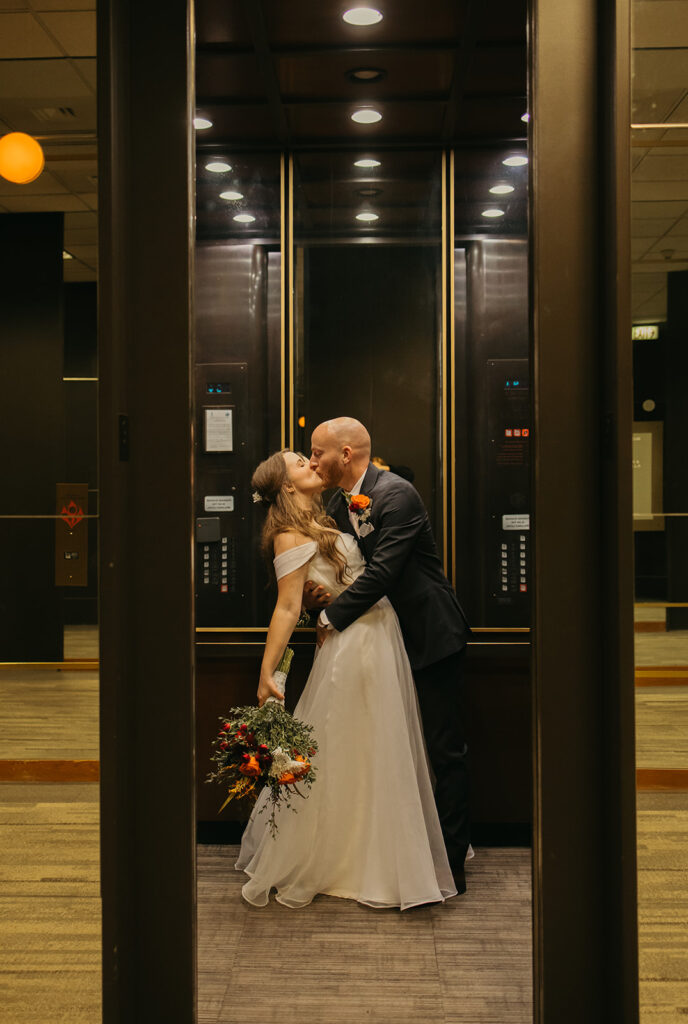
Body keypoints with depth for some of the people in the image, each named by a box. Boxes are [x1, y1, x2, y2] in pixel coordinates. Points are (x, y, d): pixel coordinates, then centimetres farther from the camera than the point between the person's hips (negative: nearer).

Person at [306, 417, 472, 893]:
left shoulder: (396, 494, -20)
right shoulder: (339, 504, 6)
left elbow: (381, 572, -27)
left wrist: (332, 616, -19)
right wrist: (318, 591, -13)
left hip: (433, 637, -8)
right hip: (390, 639, 8)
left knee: (447, 750, 0)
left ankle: (452, 861, 7)